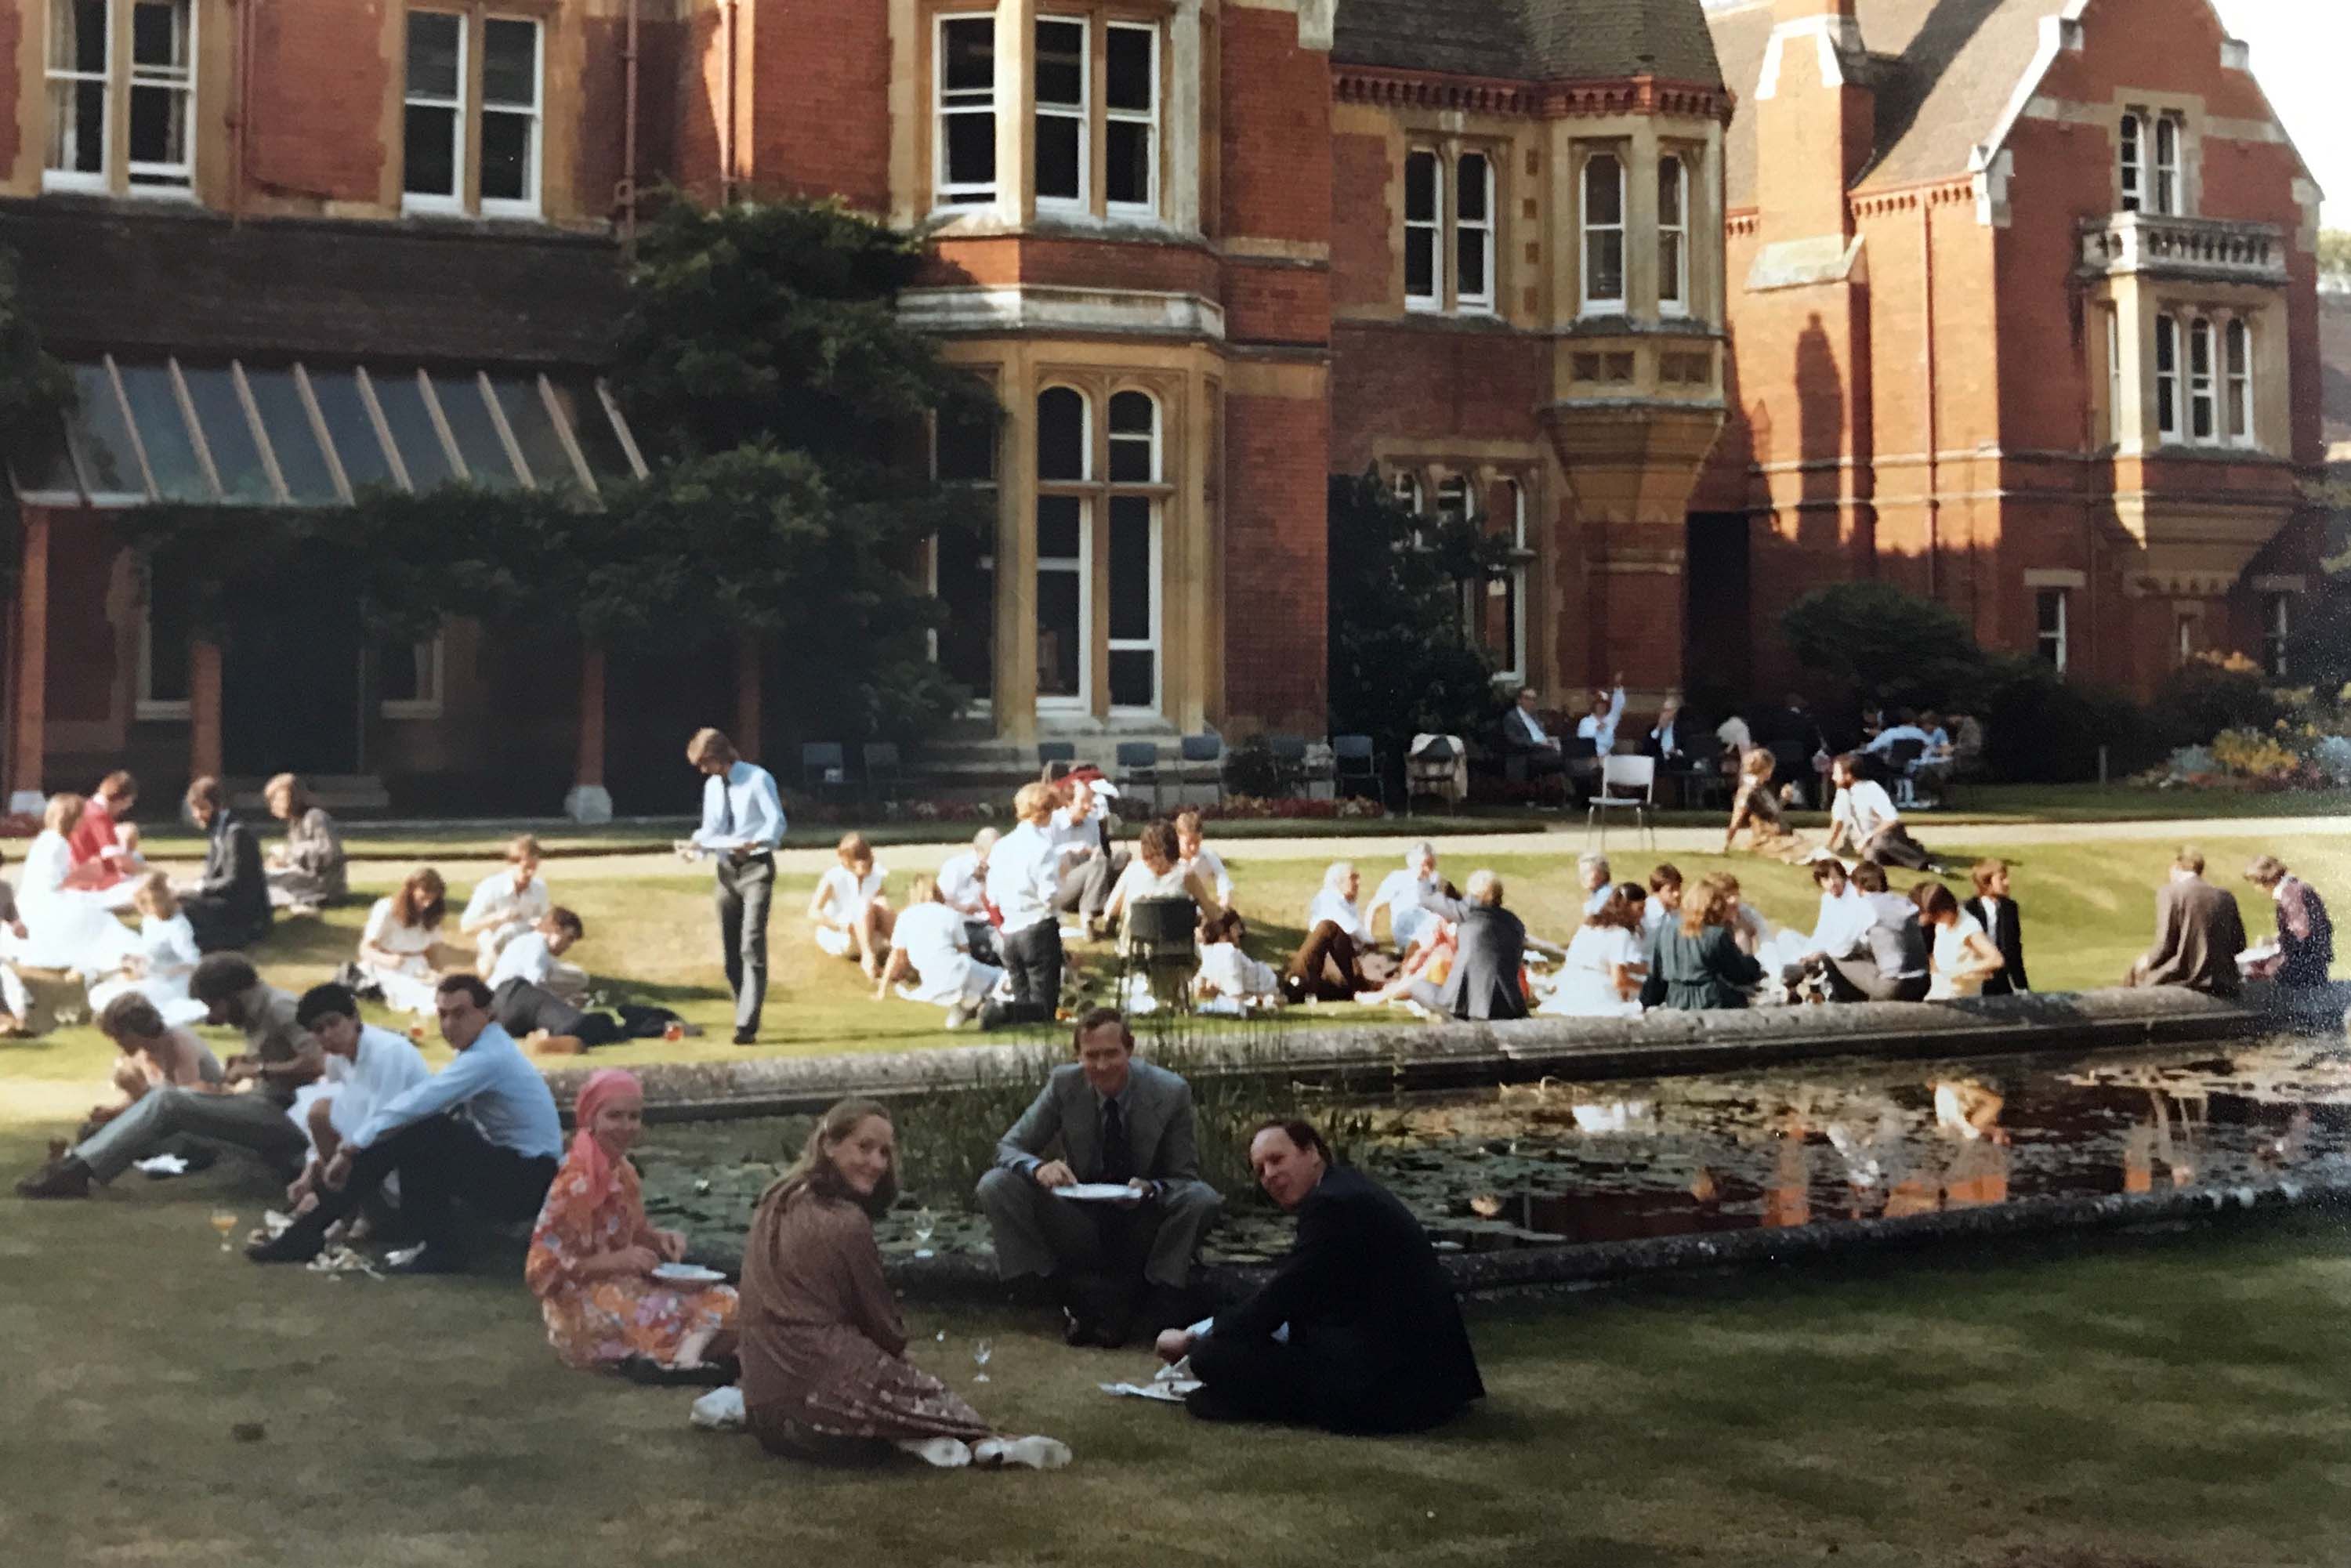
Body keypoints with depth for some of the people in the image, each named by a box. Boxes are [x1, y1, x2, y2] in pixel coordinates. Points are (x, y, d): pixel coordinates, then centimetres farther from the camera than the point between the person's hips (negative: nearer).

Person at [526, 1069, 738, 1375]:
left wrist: (661, 1239, -4)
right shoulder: (575, 1183, -19)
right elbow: (546, 1268, -19)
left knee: (723, 1301, -5)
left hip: (626, 1287, 8)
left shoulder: (623, 1172, 5)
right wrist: (617, 1261, -24)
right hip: (584, 1302, -8)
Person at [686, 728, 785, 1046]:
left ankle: (746, 1027, -19)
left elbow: (776, 822, -14)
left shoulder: (758, 779, -8)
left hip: (756, 867, -7)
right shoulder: (712, 786, 12)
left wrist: (754, 843, -32)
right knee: (731, 952, 8)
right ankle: (746, 1017, 19)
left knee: (752, 947, -15)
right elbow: (711, 829, 17)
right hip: (726, 870, 7)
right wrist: (697, 842, -6)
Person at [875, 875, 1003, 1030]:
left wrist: (882, 990, 29)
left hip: (931, 987, 2)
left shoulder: (905, 917, 14)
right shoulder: (951, 914, 11)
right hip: (957, 974, -2)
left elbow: (896, 956, 18)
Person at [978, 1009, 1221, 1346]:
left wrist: (1151, 1190, -30)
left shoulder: (1171, 1092, -11)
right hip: (1082, 1227, 2)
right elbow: (1008, 1147, -3)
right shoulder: (1063, 1084, -7)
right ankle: (1074, 1300, -20)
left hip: (1143, 1228, -2)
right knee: (995, 1186, -20)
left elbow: (1184, 1178, -5)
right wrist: (1038, 1167, -29)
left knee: (1202, 1198, -31)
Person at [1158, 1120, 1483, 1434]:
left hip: (1391, 1382, -11)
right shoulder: (1345, 1184, 15)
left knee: (1214, 1354, -14)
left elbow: (1278, 1300, -14)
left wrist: (1191, 1340, -2)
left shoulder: (1331, 1203, -15)